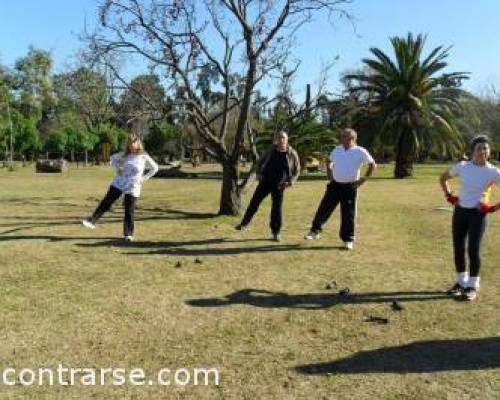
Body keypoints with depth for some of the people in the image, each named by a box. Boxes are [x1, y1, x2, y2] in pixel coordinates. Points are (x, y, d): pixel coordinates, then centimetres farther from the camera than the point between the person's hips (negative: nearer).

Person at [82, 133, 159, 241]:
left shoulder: (144, 157, -5)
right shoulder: (125, 155, 4)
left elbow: (155, 168, 4)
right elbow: (113, 158, 21)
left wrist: (144, 178, -2)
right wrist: (118, 169, 7)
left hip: (132, 188, -3)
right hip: (118, 184, 3)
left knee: (129, 212, 0)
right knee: (106, 203, -1)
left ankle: (128, 234, 10)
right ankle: (92, 221, 6)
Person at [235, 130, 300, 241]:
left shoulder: (292, 154, -7)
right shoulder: (271, 151, -1)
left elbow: (297, 171, 3)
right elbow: (260, 162, 15)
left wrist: (291, 182, -11)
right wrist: (259, 174, -1)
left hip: (279, 186, -2)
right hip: (265, 182, 2)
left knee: (277, 208, -3)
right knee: (254, 202, 2)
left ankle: (276, 232, 12)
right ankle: (244, 224, 16)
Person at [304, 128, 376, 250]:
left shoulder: (360, 152, -8)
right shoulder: (337, 150, 6)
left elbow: (373, 165, -1)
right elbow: (330, 162, 23)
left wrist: (363, 179, -5)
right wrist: (330, 174, 10)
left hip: (350, 187, -4)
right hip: (335, 185, 4)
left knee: (348, 214, 2)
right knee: (324, 208, 4)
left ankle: (348, 240, 14)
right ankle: (315, 231, 17)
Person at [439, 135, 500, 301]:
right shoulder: (462, 167, 0)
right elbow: (443, 178, 16)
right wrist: (449, 196, 6)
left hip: (478, 214, -3)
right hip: (459, 211, 4)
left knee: (473, 250, -5)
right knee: (458, 249, 8)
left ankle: (472, 286, 11)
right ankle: (460, 282, 25)